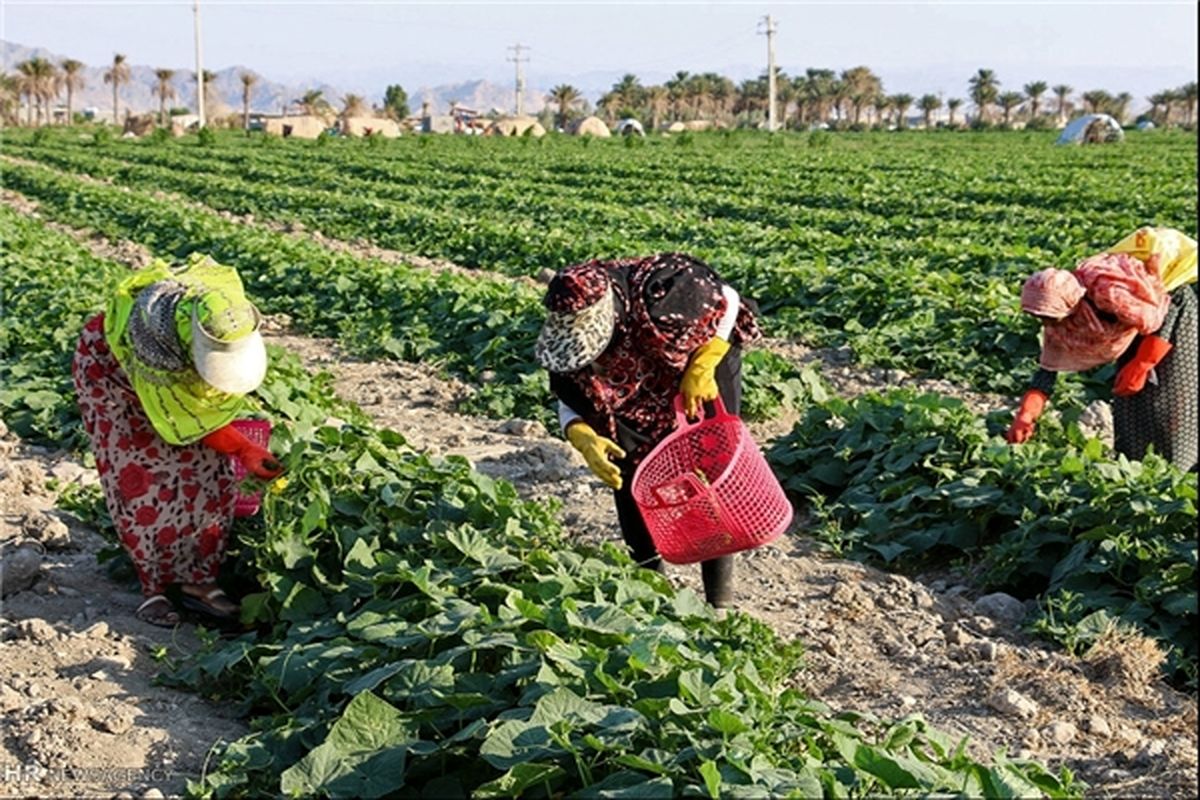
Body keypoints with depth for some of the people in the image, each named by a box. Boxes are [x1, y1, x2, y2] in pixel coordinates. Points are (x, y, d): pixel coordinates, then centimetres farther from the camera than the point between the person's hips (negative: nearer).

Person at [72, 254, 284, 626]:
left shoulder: (231, 308, -31)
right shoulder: (152, 343, -45)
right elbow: (184, 425, -30)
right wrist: (243, 450, -28)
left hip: (179, 371, 5)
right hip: (112, 367, -5)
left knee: (212, 472, -3)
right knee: (141, 479, -11)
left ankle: (199, 580, 7)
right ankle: (153, 587, 3)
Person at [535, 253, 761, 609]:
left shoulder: (662, 292, -41)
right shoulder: (570, 329, -27)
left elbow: (728, 302, -21)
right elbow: (570, 400, -13)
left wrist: (702, 368, -28)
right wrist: (582, 437, -35)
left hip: (705, 363, -4)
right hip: (637, 395, 4)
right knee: (630, 481, 0)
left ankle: (719, 601, 4)